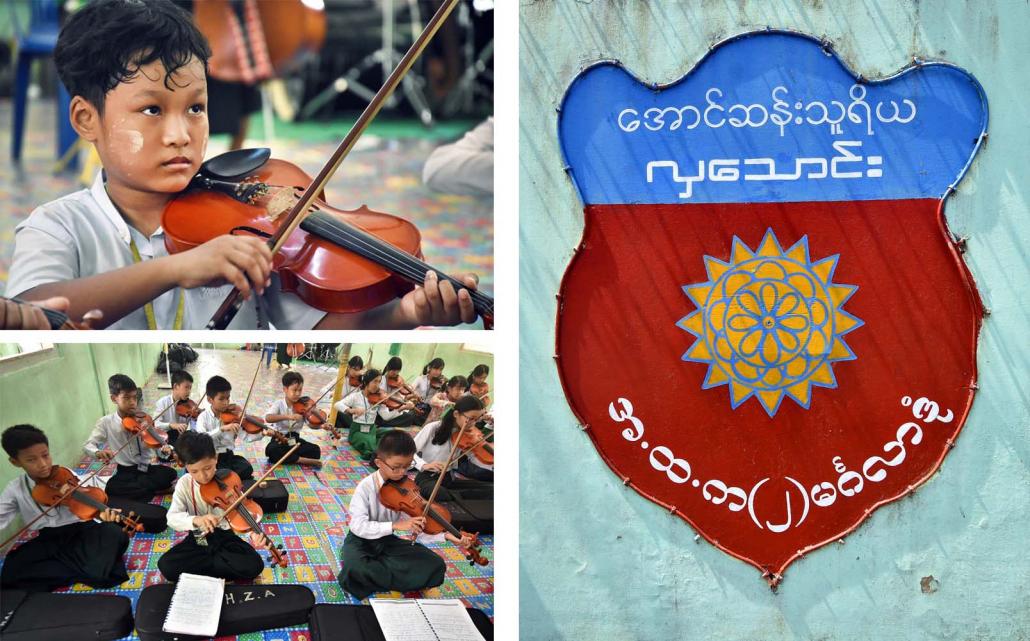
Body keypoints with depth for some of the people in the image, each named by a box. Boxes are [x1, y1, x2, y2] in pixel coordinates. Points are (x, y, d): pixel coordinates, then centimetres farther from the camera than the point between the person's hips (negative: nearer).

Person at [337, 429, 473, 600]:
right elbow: (358, 526, -30)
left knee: (435, 566, -12)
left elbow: (416, 525, -10)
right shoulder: (366, 487, -21)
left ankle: (375, 575, -9)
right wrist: (395, 525, -41)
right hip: (361, 541, -5)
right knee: (356, 567, -40)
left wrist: (444, 535, -28)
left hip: (387, 541, 5)